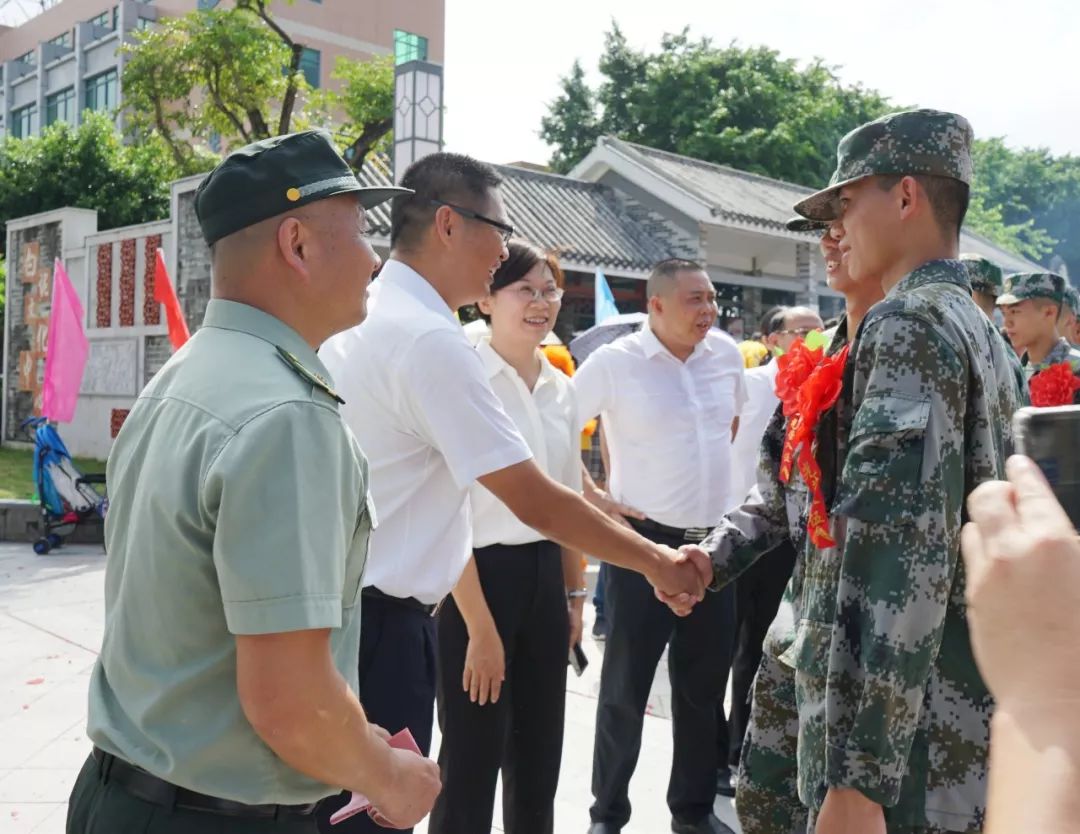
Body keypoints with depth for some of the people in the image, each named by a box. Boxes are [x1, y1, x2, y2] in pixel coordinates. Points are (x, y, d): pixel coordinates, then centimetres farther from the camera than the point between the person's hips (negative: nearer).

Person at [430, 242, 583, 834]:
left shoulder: (561, 389, 8)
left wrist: (575, 593, 14)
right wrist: (480, 629, -17)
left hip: (544, 576, 7)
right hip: (480, 575, -7)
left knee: (539, 756, 18)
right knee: (472, 761, 6)